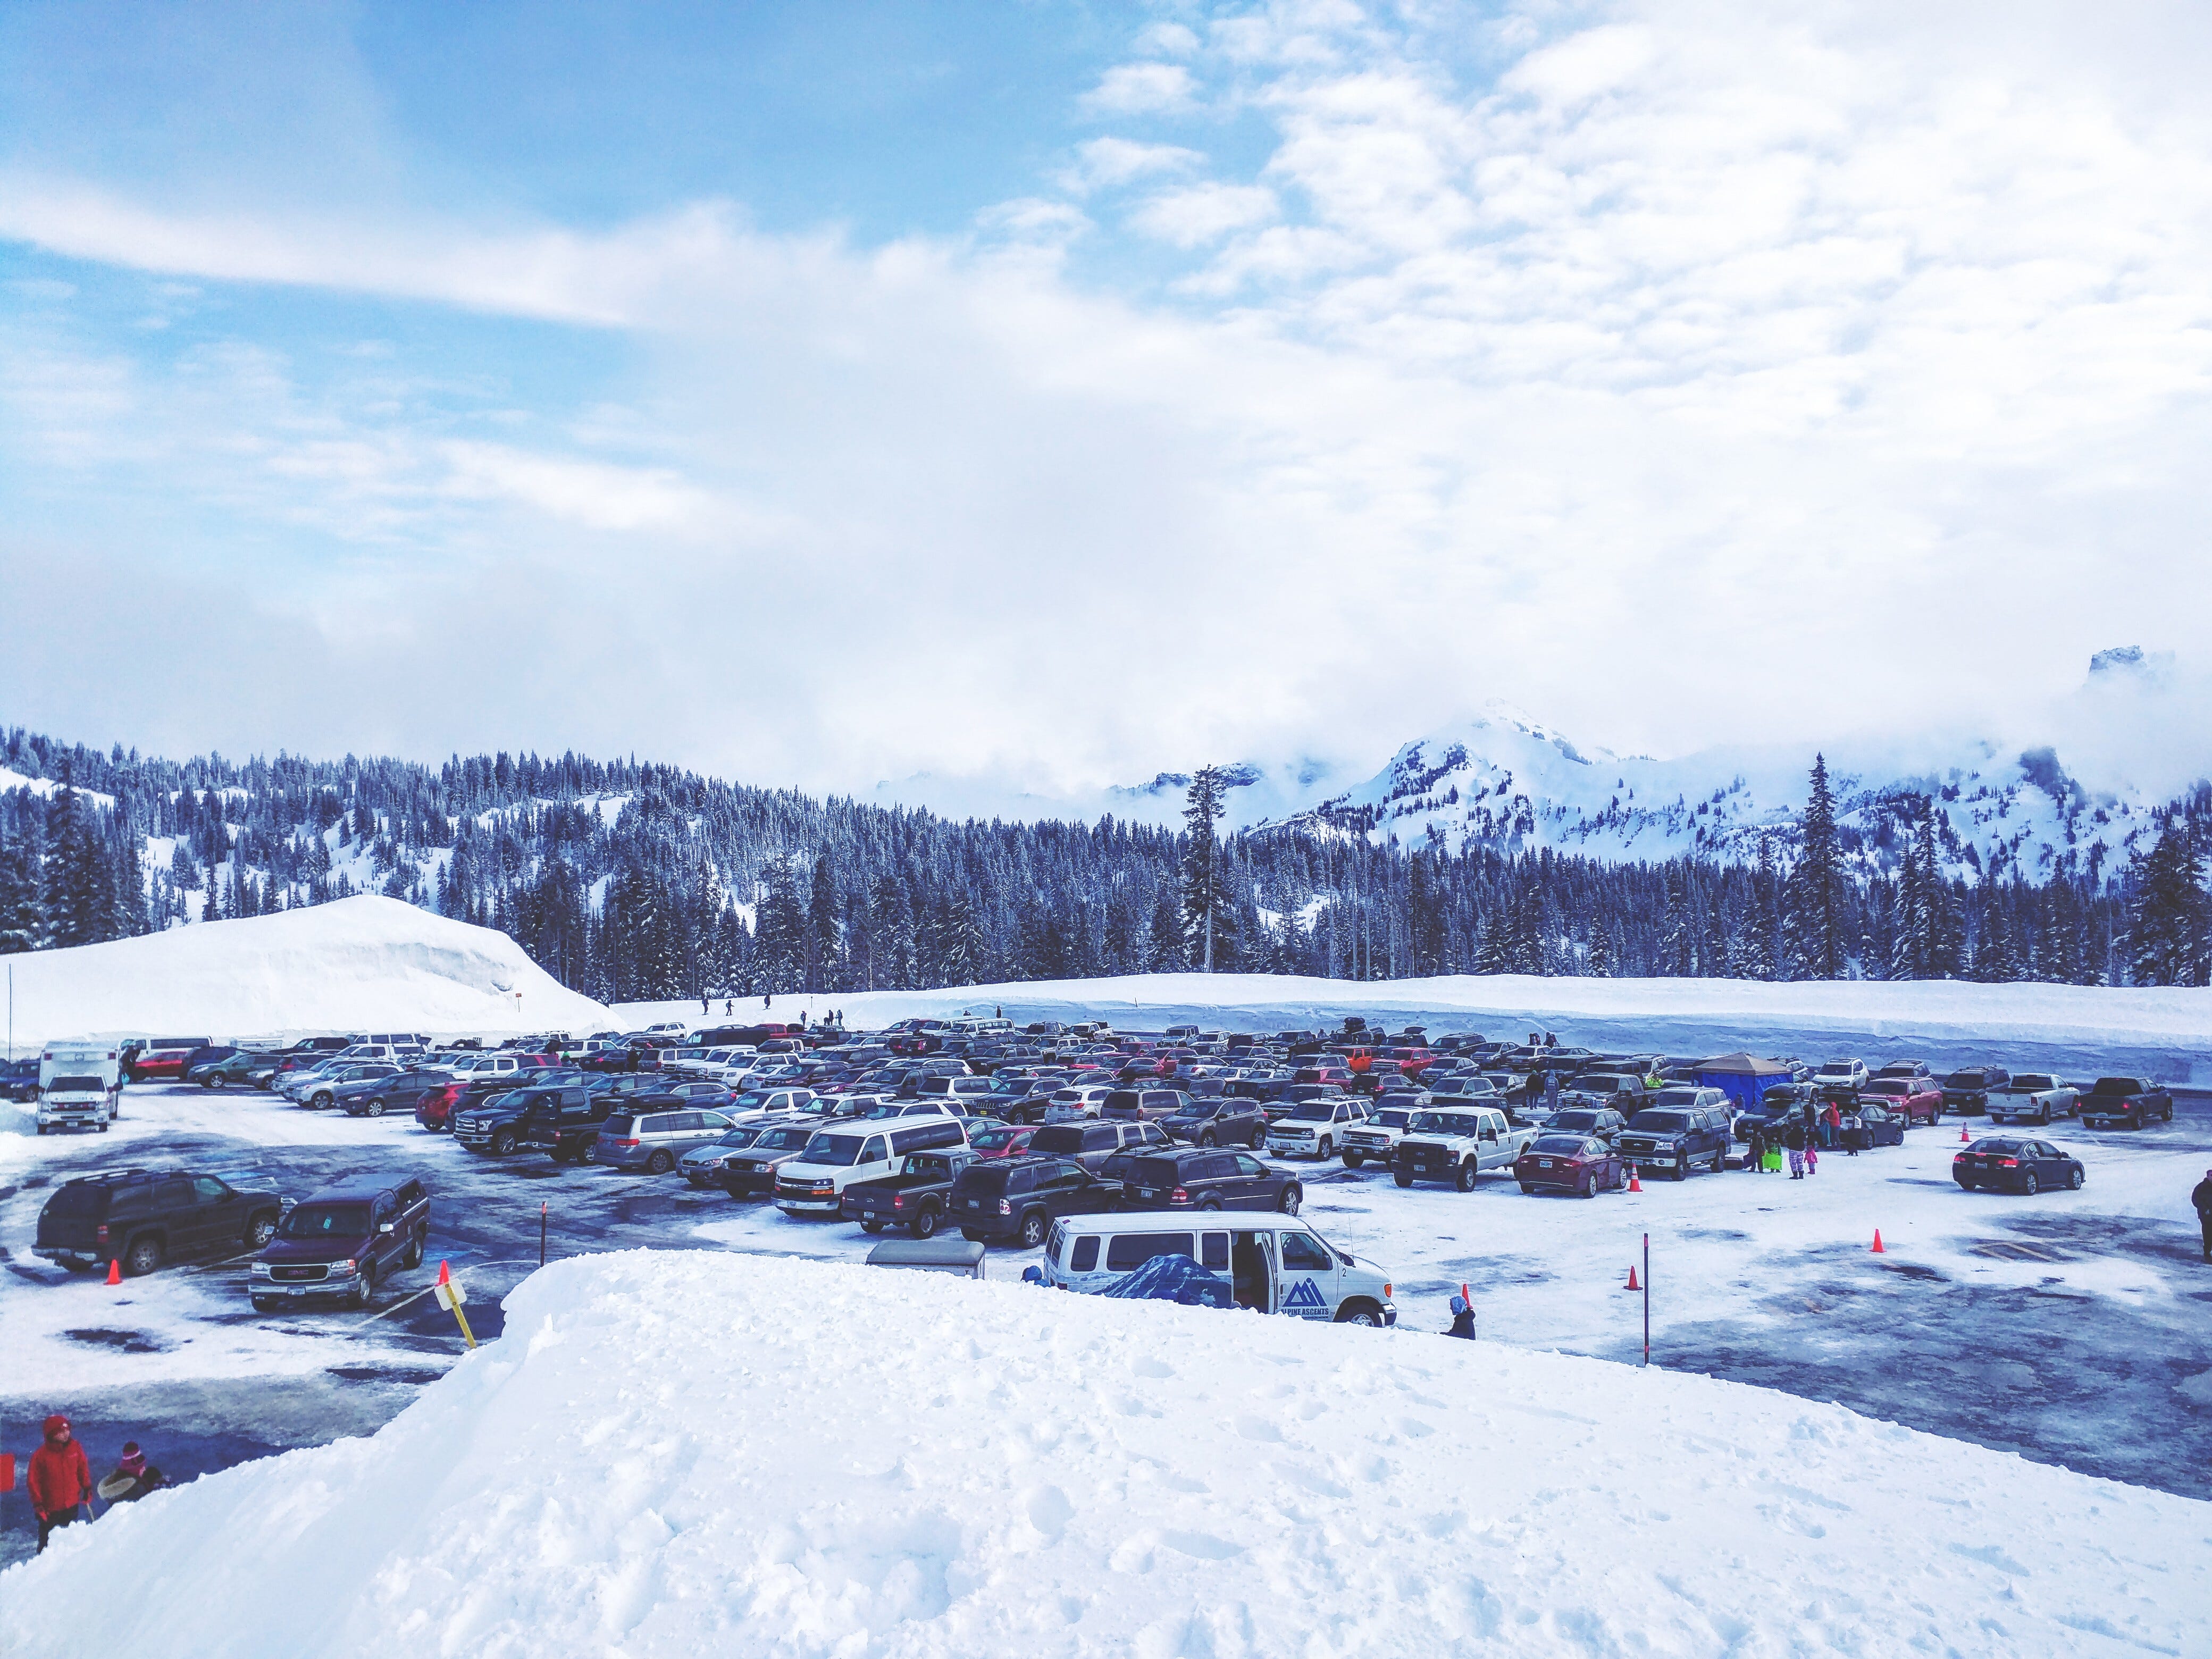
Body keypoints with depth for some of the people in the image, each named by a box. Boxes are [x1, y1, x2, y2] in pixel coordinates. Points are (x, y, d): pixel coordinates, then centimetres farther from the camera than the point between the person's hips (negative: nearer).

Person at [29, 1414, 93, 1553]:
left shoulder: (75, 1448, -6)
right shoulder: (41, 1456, -17)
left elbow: (83, 1468, 7)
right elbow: (34, 1481, -10)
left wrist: (87, 1488, 5)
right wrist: (37, 1504, -11)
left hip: (72, 1505, 3)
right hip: (50, 1508, -3)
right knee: (46, 1541, 8)